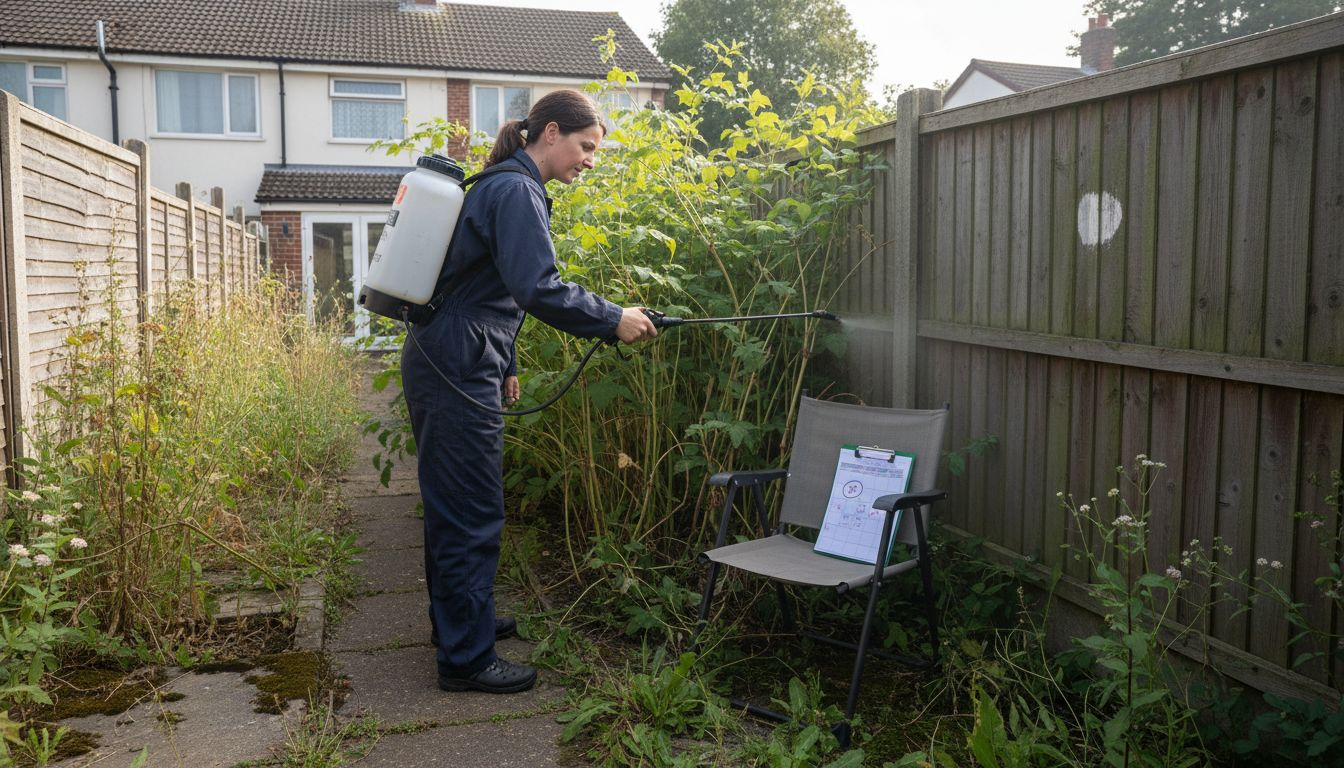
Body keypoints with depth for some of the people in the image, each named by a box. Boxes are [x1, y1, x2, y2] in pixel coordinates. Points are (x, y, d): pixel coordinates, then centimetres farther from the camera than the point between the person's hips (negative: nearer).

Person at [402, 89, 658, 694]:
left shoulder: (502, 186, 19)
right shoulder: (517, 192, -13)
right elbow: (537, 287, -26)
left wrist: (503, 364, 26)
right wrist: (613, 320, -20)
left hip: (444, 365, 11)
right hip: (458, 372, -11)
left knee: (453, 505, 20)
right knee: (473, 515, -3)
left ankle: (456, 618, 36)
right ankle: (466, 658, 7)